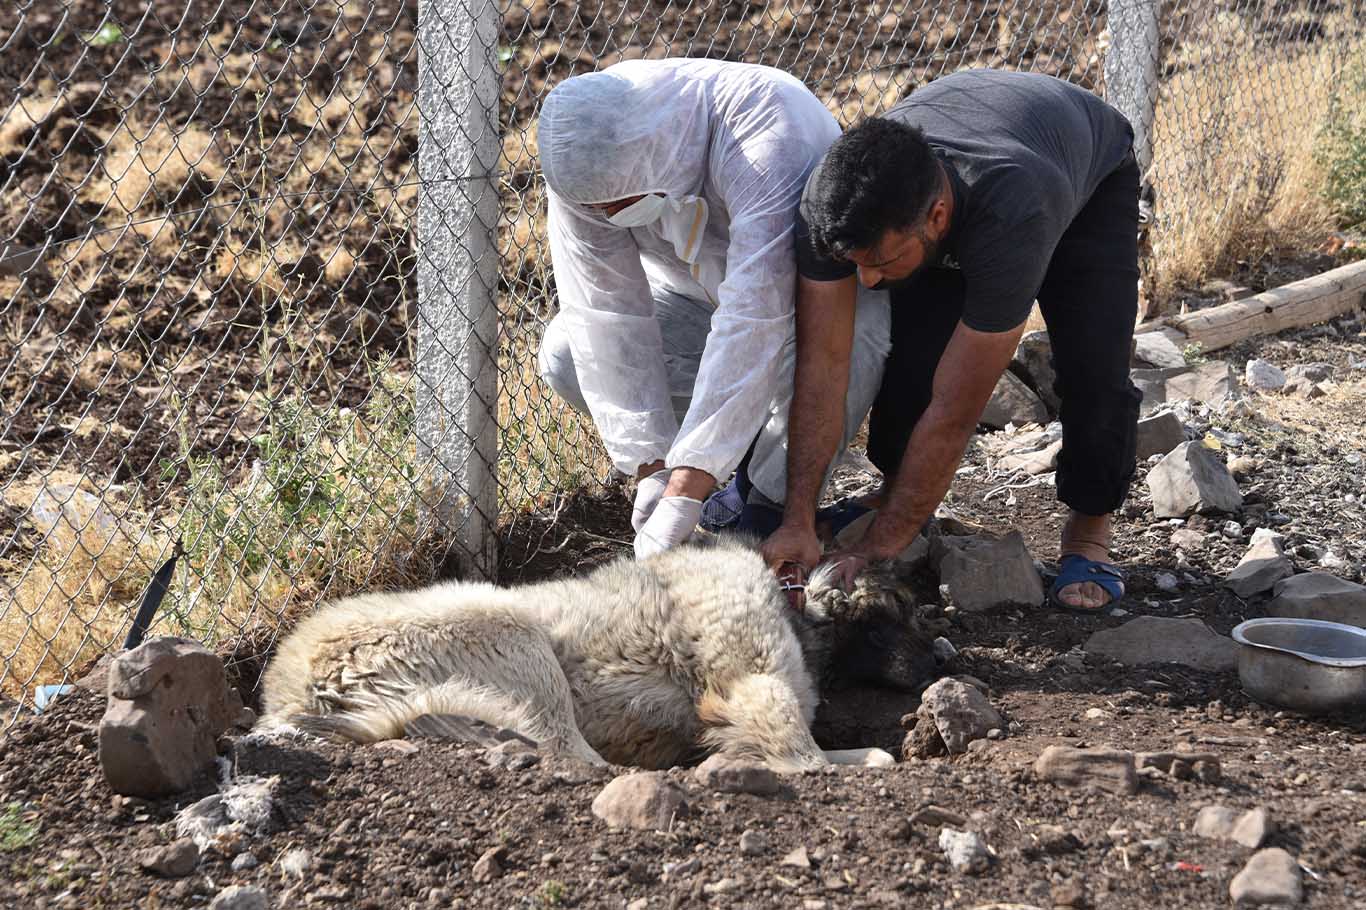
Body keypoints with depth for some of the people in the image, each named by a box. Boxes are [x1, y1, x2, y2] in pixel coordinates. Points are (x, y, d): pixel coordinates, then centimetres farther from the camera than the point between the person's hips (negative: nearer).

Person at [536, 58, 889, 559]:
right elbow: (605, 309, -24)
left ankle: (771, 502, -10)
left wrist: (683, 494, -49)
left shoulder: (763, 128, -41)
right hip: (694, 291, 5)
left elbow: (754, 318, -47)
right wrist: (652, 469, -30)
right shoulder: (587, 160, -25)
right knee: (567, 356, -18)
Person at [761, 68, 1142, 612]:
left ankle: (1088, 532, 3)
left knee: (1092, 368, -22)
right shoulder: (834, 201, -37)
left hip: (1091, 168, -3)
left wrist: (876, 552, -40)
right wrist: (798, 522, -34)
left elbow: (954, 413, -43)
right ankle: (896, 491, 12)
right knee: (911, 346, -16)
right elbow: (822, 362, -31)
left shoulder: (1010, 220, -49)